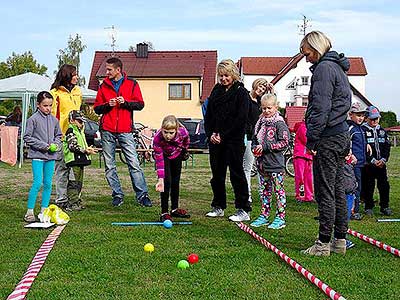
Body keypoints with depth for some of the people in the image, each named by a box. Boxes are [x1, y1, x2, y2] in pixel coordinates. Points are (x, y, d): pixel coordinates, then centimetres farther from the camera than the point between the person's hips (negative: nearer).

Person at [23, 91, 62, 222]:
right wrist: (44, 145, -13)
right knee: (38, 183, -11)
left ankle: (44, 210, 18)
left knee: (48, 184, 7)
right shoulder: (33, 119, -6)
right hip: (37, 155, -5)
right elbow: (27, 137, -7)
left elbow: (58, 135, 19)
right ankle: (29, 212, -4)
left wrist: (56, 145, -2)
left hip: (51, 156, 5)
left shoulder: (54, 120, 9)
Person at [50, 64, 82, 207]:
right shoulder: (56, 92, -2)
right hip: (62, 135, -5)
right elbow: (52, 114, -5)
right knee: (62, 167, -2)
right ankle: (61, 199, 4)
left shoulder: (77, 91, 17)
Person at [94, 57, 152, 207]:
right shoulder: (104, 86, 13)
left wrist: (125, 102, -11)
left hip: (125, 130, -3)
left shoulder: (132, 84, 7)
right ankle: (117, 195, 12)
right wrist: (107, 105, -7)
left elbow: (140, 104, 4)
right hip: (107, 131, 3)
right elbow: (97, 108, 12)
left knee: (134, 163, -7)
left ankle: (142, 195, -3)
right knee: (109, 166, 3)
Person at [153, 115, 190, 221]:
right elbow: (159, 160, -35)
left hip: (177, 155, 3)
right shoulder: (157, 138, -40)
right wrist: (160, 179, -40)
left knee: (175, 181, 12)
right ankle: (164, 212, -9)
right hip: (163, 156, -3)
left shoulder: (183, 132, -36)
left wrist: (184, 150, 8)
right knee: (167, 182, -15)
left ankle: (175, 209, 26)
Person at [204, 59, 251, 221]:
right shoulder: (216, 90, 14)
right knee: (217, 174, 11)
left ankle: (243, 210, 1)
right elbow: (208, 115, 15)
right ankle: (218, 207, 23)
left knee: (237, 174, -4)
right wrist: (210, 134, 0)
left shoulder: (241, 92, -5)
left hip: (234, 140, -6)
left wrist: (223, 135, -13)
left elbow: (241, 119, -12)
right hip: (215, 140, 6)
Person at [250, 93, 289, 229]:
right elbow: (255, 139, 21)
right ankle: (264, 215, 22)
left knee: (278, 190, -1)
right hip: (262, 162, 7)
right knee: (264, 190, 13)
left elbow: (284, 143, -14)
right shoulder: (260, 122, 12)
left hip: (275, 163, -7)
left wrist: (265, 147, -17)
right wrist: (255, 148, -1)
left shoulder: (279, 123, -9)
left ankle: (280, 217, 4)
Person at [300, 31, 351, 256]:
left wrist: (312, 140, -16)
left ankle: (323, 244, -2)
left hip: (328, 138, -10)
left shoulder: (324, 68, -11)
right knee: (338, 190, 12)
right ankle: (340, 240, 18)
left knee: (325, 192, -6)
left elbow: (320, 108, -19)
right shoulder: (338, 68, 19)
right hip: (342, 136, 10)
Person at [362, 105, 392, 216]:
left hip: (381, 164, 4)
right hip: (368, 165, -4)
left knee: (384, 186, 3)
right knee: (368, 187, 0)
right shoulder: (363, 130, -4)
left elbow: (387, 146, 10)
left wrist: (383, 159, -6)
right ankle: (368, 208, 11)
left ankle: (385, 207, 13)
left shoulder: (382, 131, 13)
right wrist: (373, 161, -14)